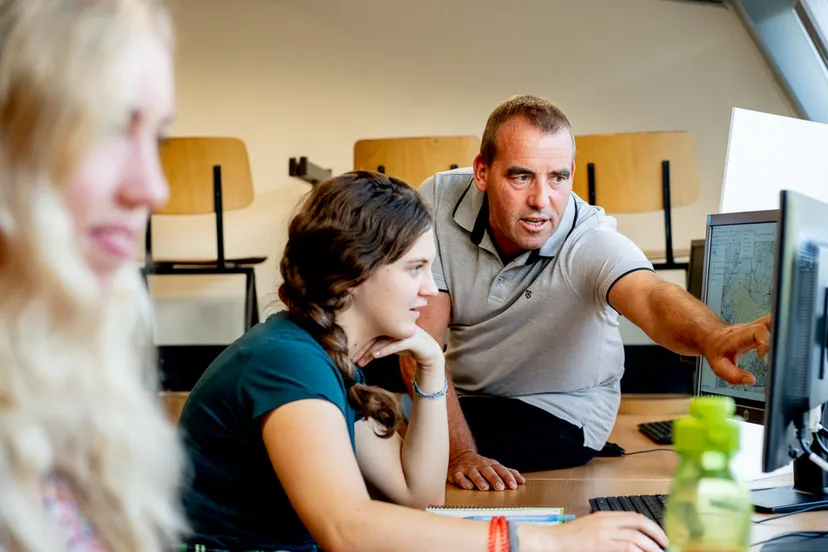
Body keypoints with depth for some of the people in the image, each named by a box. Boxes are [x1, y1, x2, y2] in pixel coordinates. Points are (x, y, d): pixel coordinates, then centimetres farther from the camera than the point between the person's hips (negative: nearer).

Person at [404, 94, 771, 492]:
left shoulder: (592, 242, -24)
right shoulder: (439, 200, -17)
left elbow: (650, 298, -45)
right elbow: (423, 343, -20)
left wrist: (713, 338, -69)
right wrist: (460, 454, -31)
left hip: (560, 412, -4)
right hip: (459, 396, 4)